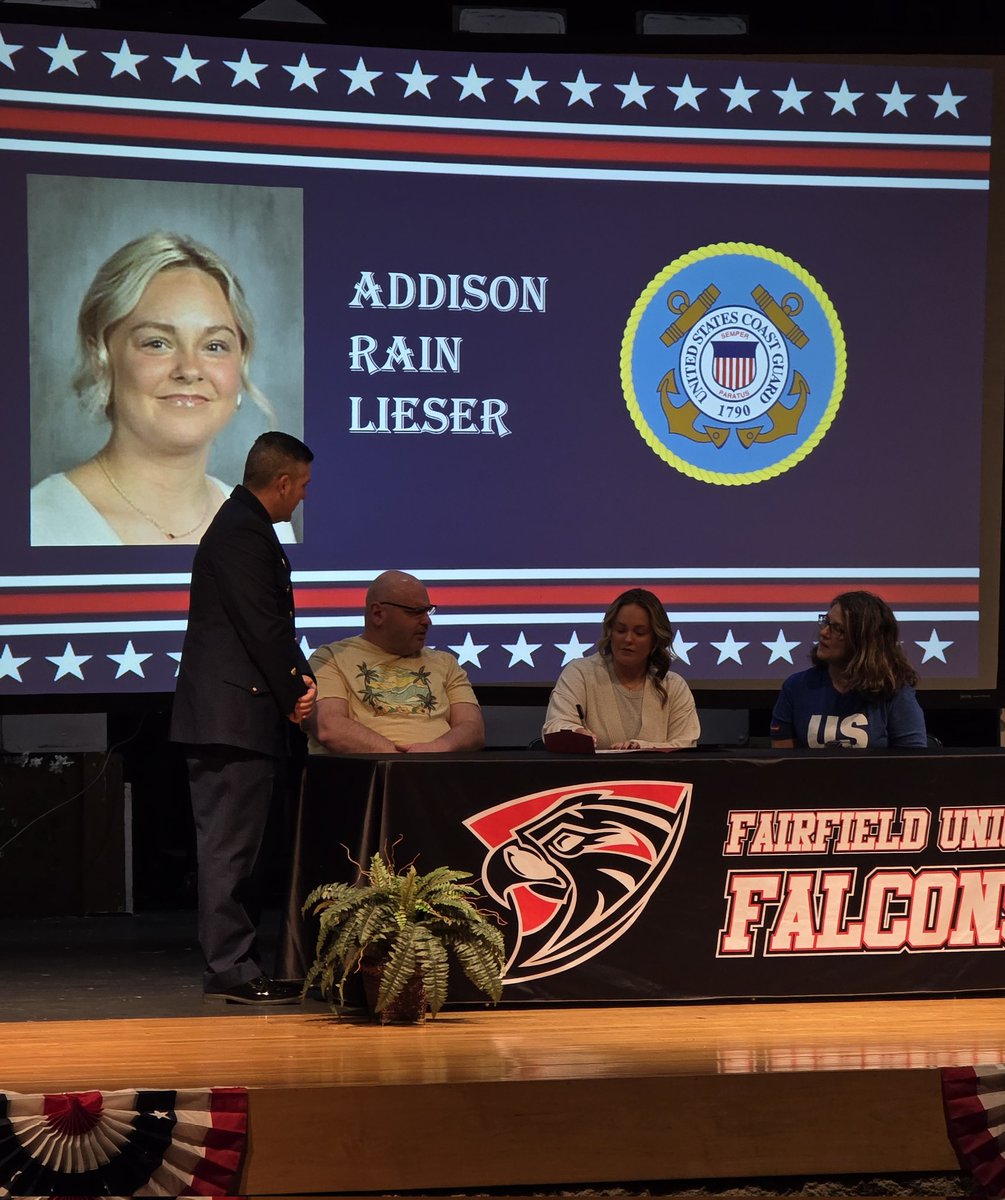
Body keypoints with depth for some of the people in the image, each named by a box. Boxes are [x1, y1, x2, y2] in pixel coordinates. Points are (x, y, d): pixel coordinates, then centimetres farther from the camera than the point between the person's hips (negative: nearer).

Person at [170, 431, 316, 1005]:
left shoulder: (241, 525, 19)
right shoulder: (245, 533, -15)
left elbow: (272, 624, 20)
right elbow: (262, 627, -19)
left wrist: (301, 676, 5)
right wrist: (295, 692, -8)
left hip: (233, 716, 11)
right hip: (236, 715, -11)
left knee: (237, 845, 13)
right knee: (231, 845, -9)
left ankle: (233, 961, 18)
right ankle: (233, 968, -8)